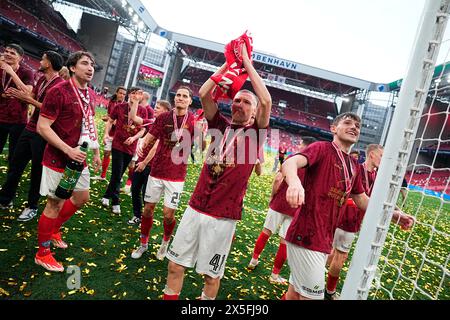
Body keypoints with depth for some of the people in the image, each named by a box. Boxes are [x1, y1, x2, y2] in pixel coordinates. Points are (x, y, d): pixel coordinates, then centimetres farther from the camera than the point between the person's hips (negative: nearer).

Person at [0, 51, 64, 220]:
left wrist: (28, 99, -21)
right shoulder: (41, 79, 11)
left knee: (37, 170, 3)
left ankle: (32, 207, 19)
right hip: (29, 129, 9)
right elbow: (31, 96, 17)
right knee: (15, 164, 16)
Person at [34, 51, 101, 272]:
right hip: (58, 159, -8)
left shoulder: (90, 94, 7)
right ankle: (43, 253, 20)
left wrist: (96, 152, 14)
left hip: (80, 157, 8)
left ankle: (54, 229, 42)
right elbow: (42, 127, -19)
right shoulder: (59, 91, -17)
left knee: (82, 197, 19)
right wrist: (68, 150, -25)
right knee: (55, 203, 2)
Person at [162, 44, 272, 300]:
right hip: (195, 208, 3)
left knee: (211, 275, 11)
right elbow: (204, 93, -1)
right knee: (176, 265, 11)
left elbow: (267, 101, -15)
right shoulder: (221, 125, 8)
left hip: (223, 216, -3)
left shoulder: (255, 133, 0)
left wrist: (246, 62, -7)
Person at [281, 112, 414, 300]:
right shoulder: (322, 148, -7)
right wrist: (295, 181, -49)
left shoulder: (354, 166, 15)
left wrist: (392, 214, 13)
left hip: (325, 239, 8)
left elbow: (361, 199, 25)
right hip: (306, 234, -8)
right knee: (313, 295, -2)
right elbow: (290, 163, -26)